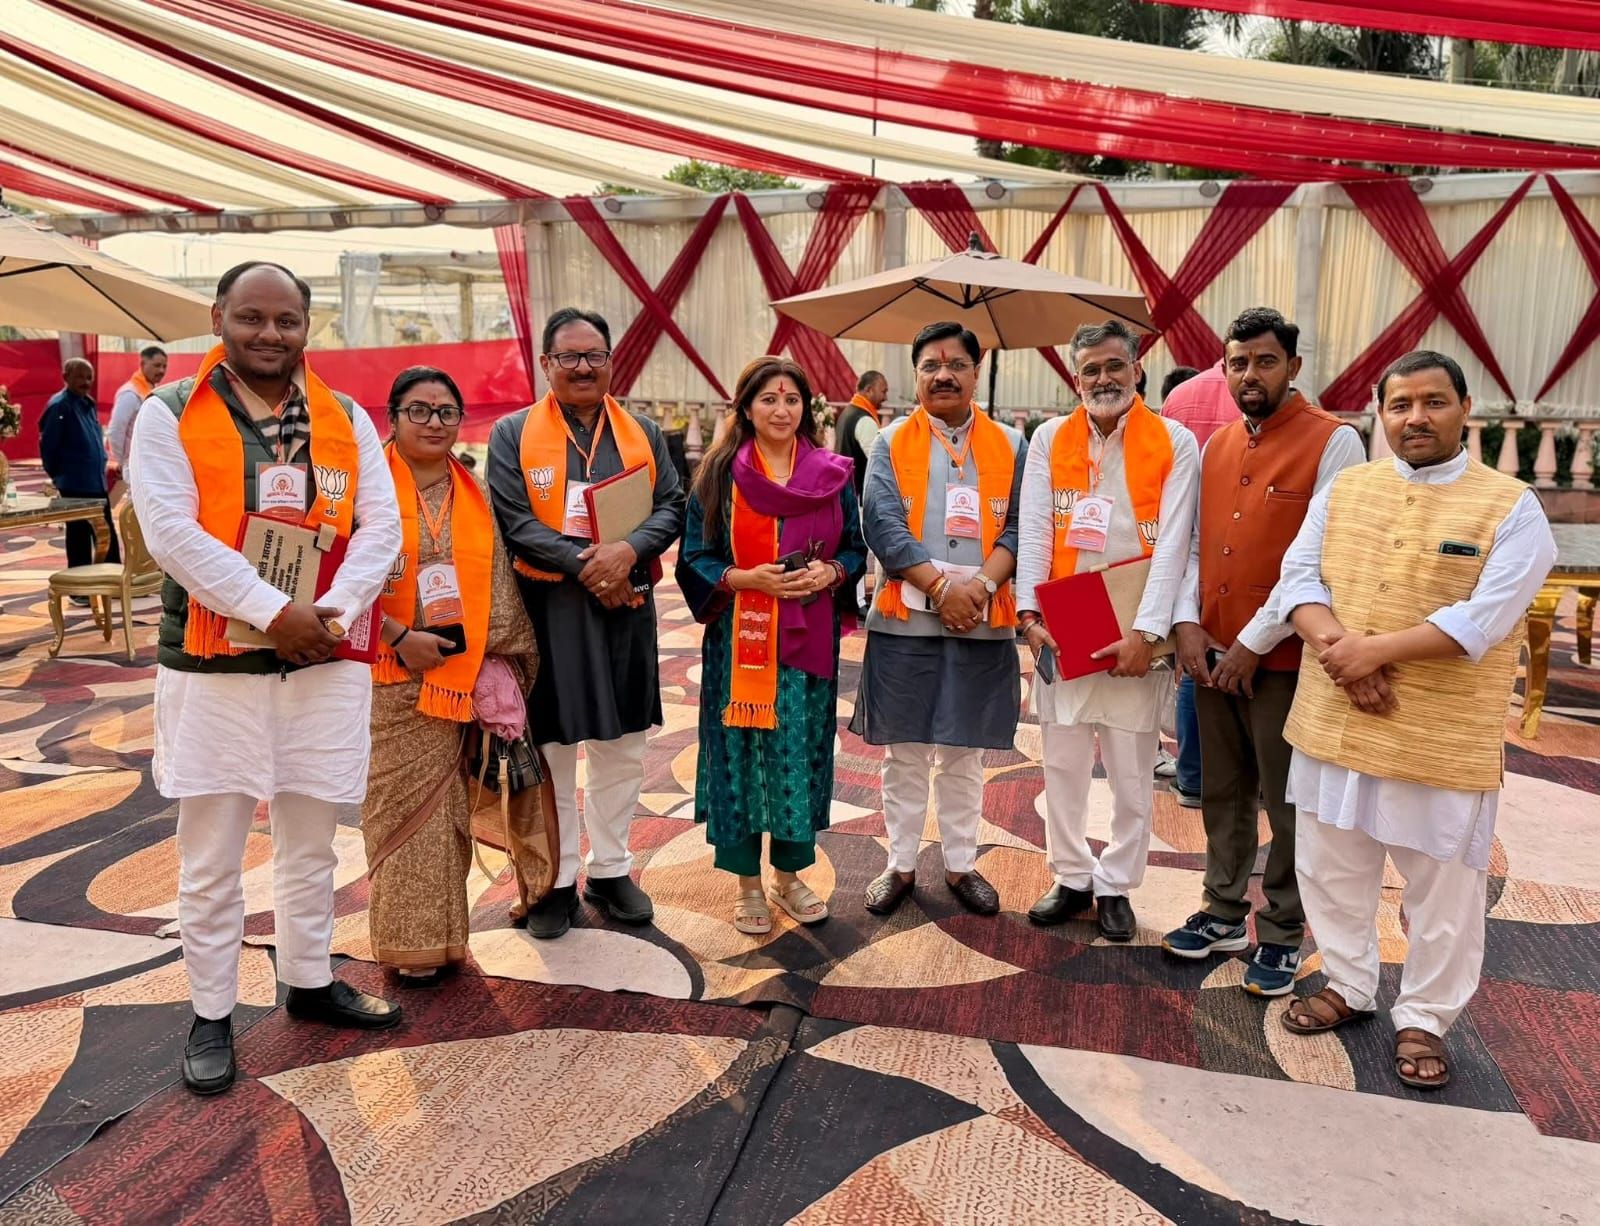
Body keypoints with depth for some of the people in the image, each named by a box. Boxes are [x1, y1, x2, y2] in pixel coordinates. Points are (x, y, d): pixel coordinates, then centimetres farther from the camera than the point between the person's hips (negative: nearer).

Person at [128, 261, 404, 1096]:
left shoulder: (346, 420, 5)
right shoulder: (168, 415, -3)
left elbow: (380, 527, -1)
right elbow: (171, 532, -14)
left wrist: (331, 612, -15)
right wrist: (273, 611, -21)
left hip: (325, 661, 3)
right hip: (211, 666, -3)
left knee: (311, 845, 16)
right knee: (209, 860, 7)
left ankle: (310, 982, 34)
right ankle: (211, 1014, 23)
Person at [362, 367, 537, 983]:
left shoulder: (474, 496, 10)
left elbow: (498, 586, 11)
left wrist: (506, 658, 3)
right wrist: (400, 636, -16)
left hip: (456, 677, 4)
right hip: (390, 678, -4)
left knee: (446, 808, 10)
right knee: (400, 806, 3)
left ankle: (442, 930, 23)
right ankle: (409, 941, 16)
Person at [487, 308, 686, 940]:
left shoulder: (643, 433, 10)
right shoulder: (512, 433, 0)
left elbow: (672, 506, 2)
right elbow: (514, 520, -10)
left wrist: (628, 550, -17)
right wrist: (584, 565, -18)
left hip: (626, 607, 3)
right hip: (547, 609, -3)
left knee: (622, 747, 11)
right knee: (550, 748, 5)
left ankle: (610, 869, 27)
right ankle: (556, 880, 19)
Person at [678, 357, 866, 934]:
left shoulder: (832, 473, 6)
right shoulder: (720, 473, -1)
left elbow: (855, 547, 10)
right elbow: (695, 558, -2)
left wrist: (830, 573, -11)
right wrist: (746, 578, -17)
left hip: (809, 637, 2)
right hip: (741, 637, -2)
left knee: (802, 752, 8)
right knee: (741, 751, 3)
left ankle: (789, 873, 25)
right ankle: (747, 881, 18)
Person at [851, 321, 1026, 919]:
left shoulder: (1010, 445, 7)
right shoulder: (891, 443, 3)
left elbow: (1018, 528, 0)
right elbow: (884, 528, -7)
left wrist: (981, 584, -16)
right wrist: (941, 587, -16)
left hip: (983, 623, 1)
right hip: (905, 621, -1)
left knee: (964, 752, 11)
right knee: (904, 752, 8)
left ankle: (961, 864, 25)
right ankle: (901, 864, 22)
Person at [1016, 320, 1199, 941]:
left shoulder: (1175, 442, -2)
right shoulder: (1050, 438, 6)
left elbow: (1172, 543, -8)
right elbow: (1034, 531, 1)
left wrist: (1146, 632, -16)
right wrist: (1029, 613, -9)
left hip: (1133, 635, -2)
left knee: (1131, 772, 6)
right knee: (1062, 764, 10)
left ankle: (1116, 886, 21)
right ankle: (1071, 877, 26)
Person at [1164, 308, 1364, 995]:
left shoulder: (1333, 443, -9)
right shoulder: (1215, 446, 11)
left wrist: (1254, 643, -16)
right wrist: (1187, 622, -3)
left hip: (1282, 659, -6)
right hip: (1211, 654, 6)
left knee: (1287, 803, 6)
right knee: (1223, 794, 15)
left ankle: (1282, 936, 20)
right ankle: (1225, 914, 29)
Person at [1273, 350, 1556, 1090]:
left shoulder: (1511, 508, -7)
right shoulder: (1343, 489, 7)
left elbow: (1483, 619, -17)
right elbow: (1299, 574, -1)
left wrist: (1373, 649, -22)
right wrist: (1336, 646, -19)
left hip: (1442, 739, -4)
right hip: (1333, 723, 4)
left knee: (1443, 888, 9)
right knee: (1330, 867, 16)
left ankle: (1423, 1020, 28)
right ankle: (1348, 986, 37)